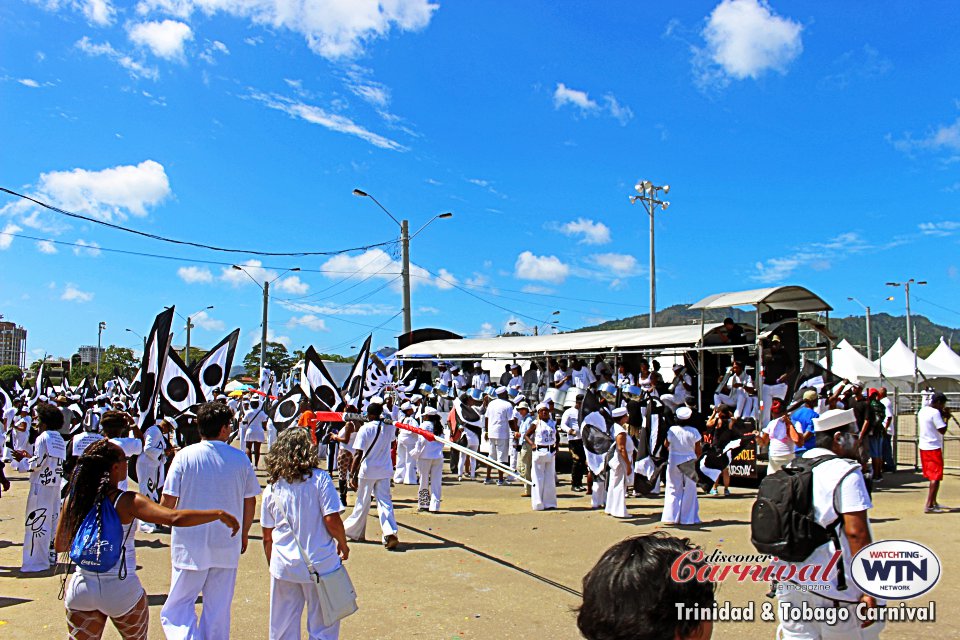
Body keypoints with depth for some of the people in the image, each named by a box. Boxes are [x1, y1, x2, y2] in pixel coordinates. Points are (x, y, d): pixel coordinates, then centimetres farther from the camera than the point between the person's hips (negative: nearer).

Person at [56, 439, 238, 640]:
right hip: (122, 590, -3)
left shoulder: (73, 499, -4)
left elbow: (60, 546, 7)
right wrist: (219, 514, -24)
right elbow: (174, 518, -30)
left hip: (82, 588, 4)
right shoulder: (127, 502, -18)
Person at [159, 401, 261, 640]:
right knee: (218, 608, 15)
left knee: (179, 605, 10)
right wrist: (244, 534, 17)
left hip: (190, 543, -2)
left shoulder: (184, 456, -9)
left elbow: (168, 501, -9)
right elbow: (250, 502, 2)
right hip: (227, 545, 2)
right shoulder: (240, 459, -4)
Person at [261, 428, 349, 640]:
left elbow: (267, 537, 7)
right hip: (320, 564, -3)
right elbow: (332, 519, -15)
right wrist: (343, 544, 3)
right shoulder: (319, 478, -9)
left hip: (284, 567, 3)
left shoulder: (272, 487, 1)